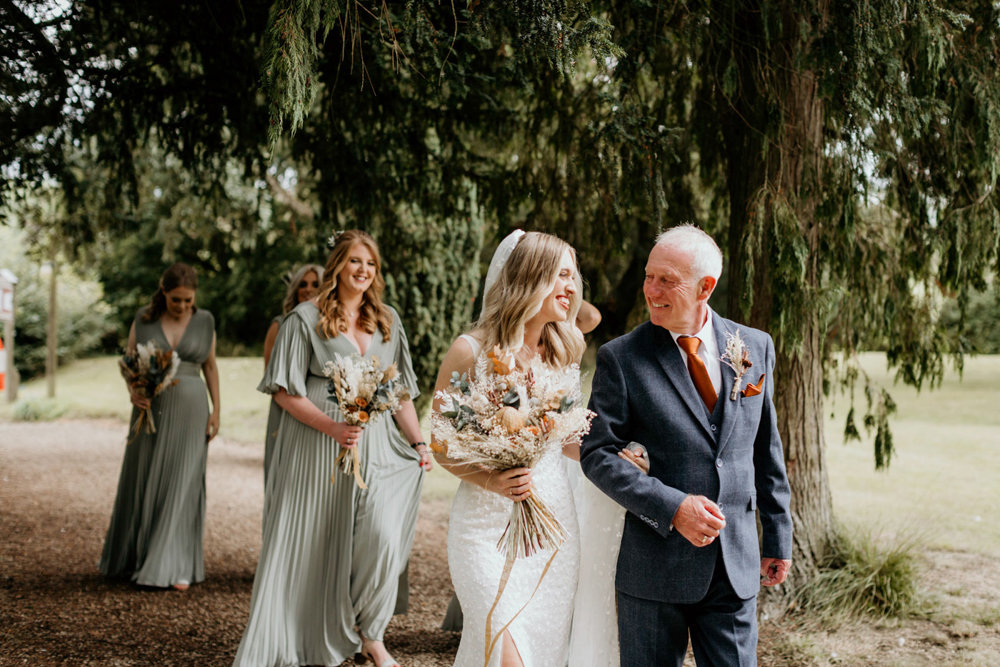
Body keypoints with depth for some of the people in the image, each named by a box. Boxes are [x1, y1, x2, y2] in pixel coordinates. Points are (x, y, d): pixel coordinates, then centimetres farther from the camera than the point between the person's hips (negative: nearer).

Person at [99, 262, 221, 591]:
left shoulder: (204, 321, 2)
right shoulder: (143, 319, 1)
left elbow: (210, 367, 8)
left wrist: (216, 410, 1)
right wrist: (133, 391, -15)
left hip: (189, 411, -1)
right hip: (150, 408, 1)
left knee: (181, 485, -2)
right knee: (143, 483, 8)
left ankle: (176, 566, 3)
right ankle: (135, 556, 26)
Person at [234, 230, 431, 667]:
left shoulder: (387, 321, 14)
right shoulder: (306, 318, 0)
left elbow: (401, 390, 17)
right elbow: (285, 391, -5)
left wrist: (418, 442, 8)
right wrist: (332, 427, -16)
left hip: (375, 445, 3)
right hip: (317, 446, -3)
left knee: (383, 537, -10)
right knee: (312, 544, 2)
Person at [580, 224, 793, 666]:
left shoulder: (755, 347, 4)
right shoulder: (620, 358, -6)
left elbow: (766, 449, 11)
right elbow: (597, 454, -8)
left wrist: (778, 537, 13)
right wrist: (671, 509, -19)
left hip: (735, 565, 3)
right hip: (653, 565, -2)